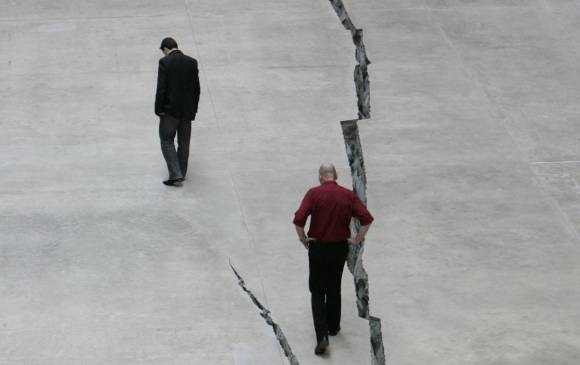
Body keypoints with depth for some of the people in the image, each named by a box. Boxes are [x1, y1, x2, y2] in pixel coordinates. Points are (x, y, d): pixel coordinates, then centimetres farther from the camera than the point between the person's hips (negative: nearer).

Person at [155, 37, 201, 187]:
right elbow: (197, 88, 5)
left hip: (170, 109, -5)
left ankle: (176, 174, -8)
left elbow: (161, 88, -14)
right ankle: (181, 173, 22)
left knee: (167, 141, 3)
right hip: (187, 110, 5)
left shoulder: (165, 62, -11)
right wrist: (193, 109, 13)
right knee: (184, 143, 14)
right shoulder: (192, 62, 2)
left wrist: (159, 110, -7)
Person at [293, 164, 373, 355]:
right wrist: (357, 240, 2)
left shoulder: (314, 193, -10)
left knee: (317, 292, 4)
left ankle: (322, 335, -10)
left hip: (318, 248, -3)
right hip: (340, 248, 3)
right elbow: (367, 218, -8)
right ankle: (333, 326, 34)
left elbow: (298, 219, -19)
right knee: (334, 289, 22)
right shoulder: (348, 195, -2)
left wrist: (303, 239, -3)